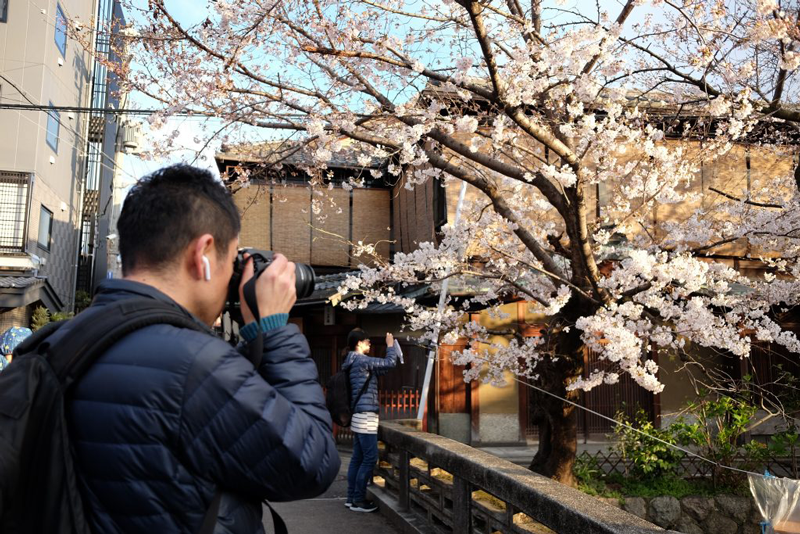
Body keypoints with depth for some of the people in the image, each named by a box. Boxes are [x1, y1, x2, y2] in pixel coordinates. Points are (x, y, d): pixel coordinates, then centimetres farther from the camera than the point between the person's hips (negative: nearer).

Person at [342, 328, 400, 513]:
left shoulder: (353, 362, 17)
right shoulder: (362, 360, -14)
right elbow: (390, 363, -11)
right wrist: (390, 345, 2)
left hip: (359, 416, 10)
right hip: (366, 416, -10)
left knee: (357, 457, 12)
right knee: (370, 458, -6)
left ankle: (351, 497, 16)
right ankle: (359, 500, -2)